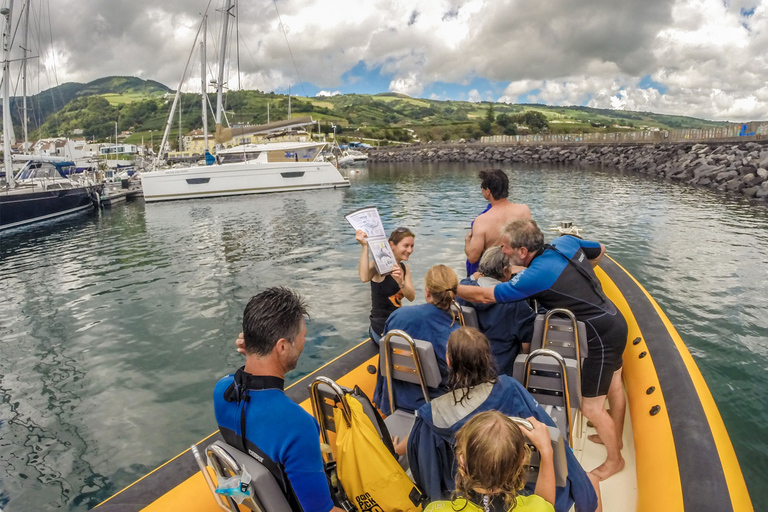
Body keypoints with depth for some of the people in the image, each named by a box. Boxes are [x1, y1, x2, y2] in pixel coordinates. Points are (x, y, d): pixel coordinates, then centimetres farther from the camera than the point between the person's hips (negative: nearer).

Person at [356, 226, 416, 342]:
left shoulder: (404, 268, 6)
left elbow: (411, 297, -6)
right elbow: (364, 277, -40)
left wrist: (401, 283, -27)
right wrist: (364, 246, -39)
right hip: (382, 330, -8)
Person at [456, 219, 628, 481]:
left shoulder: (537, 275, -28)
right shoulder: (566, 241, -6)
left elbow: (484, 296, -21)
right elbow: (600, 250, 15)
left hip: (601, 336, -9)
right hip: (615, 320, 9)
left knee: (591, 406, 6)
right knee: (613, 386, 27)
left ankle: (614, 459, 27)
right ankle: (615, 438, 48)